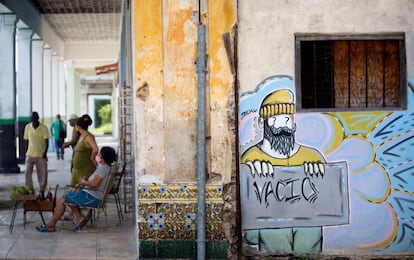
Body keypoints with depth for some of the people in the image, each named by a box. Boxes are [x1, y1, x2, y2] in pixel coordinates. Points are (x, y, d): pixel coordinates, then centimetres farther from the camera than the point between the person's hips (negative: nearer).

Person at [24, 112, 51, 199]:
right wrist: (26, 152, 6)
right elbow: (26, 140, 8)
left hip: (41, 155, -2)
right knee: (27, 173, -5)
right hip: (30, 155, 2)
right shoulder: (27, 127, 0)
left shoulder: (44, 128, -9)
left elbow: (46, 141, -10)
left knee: (43, 174, 0)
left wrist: (45, 153, -21)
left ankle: (42, 192, 13)